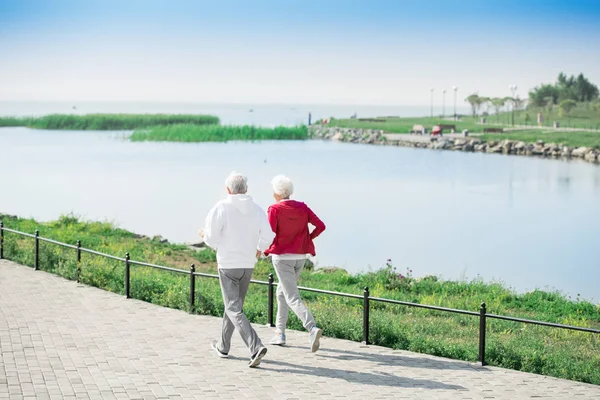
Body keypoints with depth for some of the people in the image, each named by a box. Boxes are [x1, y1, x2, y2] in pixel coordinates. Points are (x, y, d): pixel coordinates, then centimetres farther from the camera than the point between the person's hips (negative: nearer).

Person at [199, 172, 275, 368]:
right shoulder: (256, 209, 1)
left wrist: (205, 235, 14)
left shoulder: (221, 208, -11)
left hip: (227, 265, -5)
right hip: (247, 266, 5)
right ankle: (223, 346, 35)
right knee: (234, 305, 22)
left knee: (235, 311, -6)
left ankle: (255, 347, -24)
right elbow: (268, 235, -8)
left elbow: (211, 238, -11)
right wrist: (259, 249, 13)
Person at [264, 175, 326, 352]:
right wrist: (308, 239, 12)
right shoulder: (302, 208, 4)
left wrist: (266, 250, 3)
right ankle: (280, 334, 25)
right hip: (300, 256, 6)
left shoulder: (274, 209, -11)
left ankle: (312, 328, -30)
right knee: (282, 292, 23)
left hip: (282, 257, -6)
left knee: (292, 298, -9)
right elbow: (320, 226, 1)